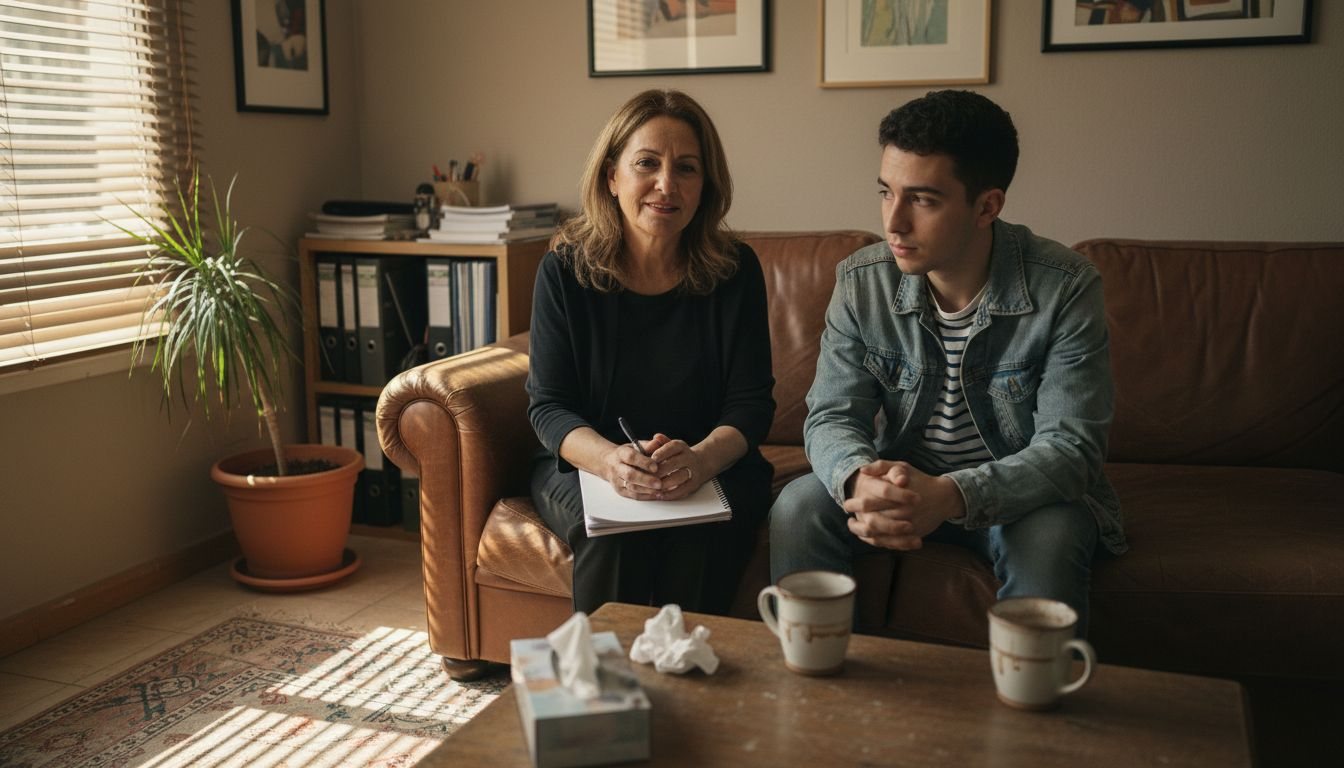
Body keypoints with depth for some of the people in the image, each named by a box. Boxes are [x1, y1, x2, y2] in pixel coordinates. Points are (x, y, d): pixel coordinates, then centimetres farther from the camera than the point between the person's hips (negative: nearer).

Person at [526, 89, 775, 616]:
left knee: (699, 533, -31)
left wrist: (701, 459, -29)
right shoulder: (565, 271, -4)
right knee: (614, 533, -31)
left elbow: (751, 402, -5)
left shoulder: (735, 271, -3)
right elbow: (548, 405, -6)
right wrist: (610, 461, -29)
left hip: (711, 470, 0)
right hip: (585, 467, 0)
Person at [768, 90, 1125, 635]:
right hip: (901, 483, 3)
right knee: (797, 508, -22)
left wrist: (950, 496, -40)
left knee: (1049, 537, -34)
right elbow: (831, 416, -8)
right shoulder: (861, 282, -9)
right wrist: (859, 480, -34)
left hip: (1020, 492, -2)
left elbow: (1070, 446, -21)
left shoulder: (1064, 289, -18)